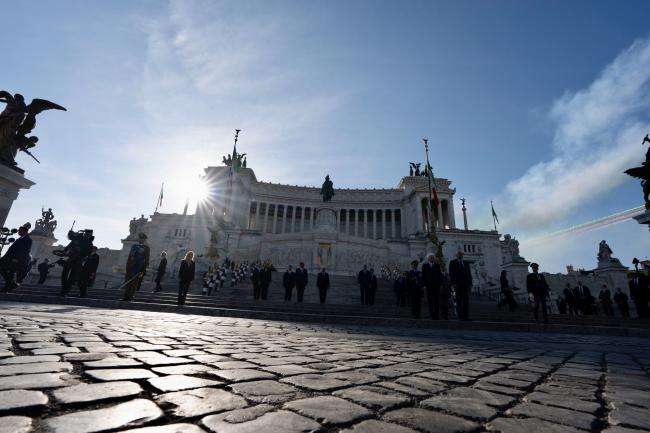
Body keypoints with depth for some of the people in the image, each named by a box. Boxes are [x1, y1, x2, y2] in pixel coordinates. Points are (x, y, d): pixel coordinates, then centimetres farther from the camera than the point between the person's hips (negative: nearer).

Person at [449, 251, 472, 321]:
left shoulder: (466, 263, 17)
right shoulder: (452, 263, 4)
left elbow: (469, 274, 16)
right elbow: (451, 274, -3)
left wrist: (470, 284, 7)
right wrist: (453, 284, -11)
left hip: (466, 284, 4)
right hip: (458, 284, -4)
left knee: (466, 301, 2)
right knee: (459, 301, -2)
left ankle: (466, 316, 4)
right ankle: (460, 316, 0)